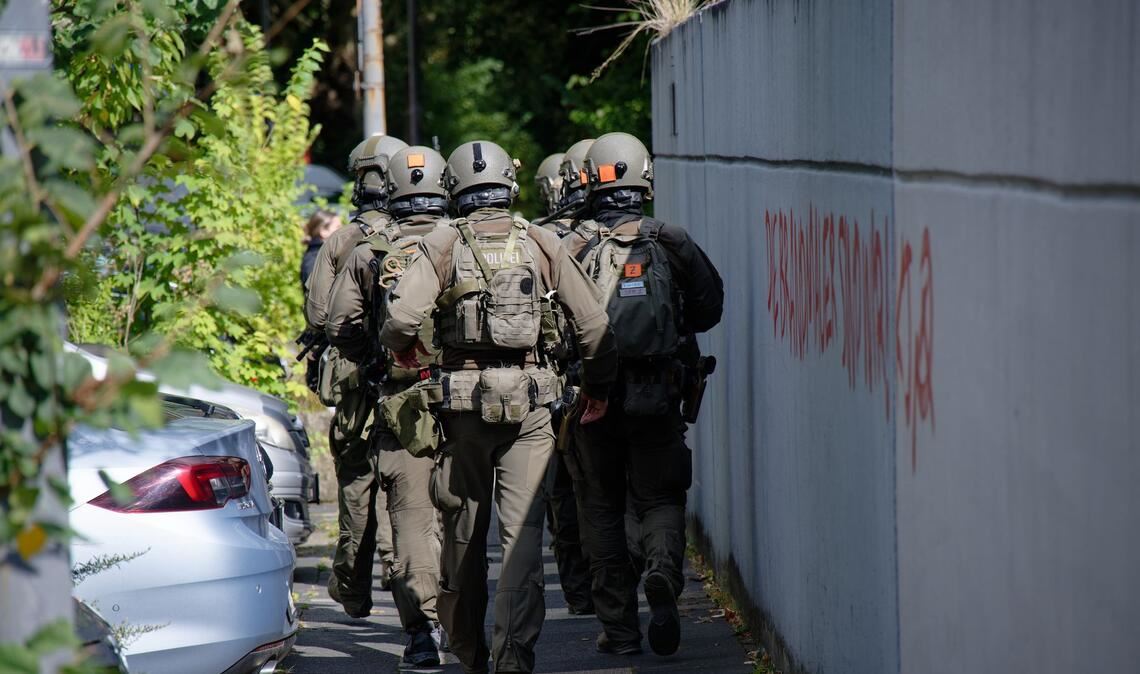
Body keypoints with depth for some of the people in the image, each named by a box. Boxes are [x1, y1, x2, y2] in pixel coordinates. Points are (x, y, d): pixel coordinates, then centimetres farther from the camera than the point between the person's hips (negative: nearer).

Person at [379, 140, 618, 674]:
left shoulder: (441, 245, 0)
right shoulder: (541, 244, 5)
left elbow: (401, 318, -13)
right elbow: (593, 323, 5)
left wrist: (403, 350, 10)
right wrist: (598, 386, 19)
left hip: (464, 399, 0)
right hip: (528, 400, 0)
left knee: (465, 527, 13)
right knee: (522, 529, -2)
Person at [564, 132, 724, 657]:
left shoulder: (572, 248, -4)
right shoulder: (670, 243, -1)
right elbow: (710, 308, 7)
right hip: (657, 397, 0)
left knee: (601, 506, 11)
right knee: (660, 497, 11)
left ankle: (619, 626, 8)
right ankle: (662, 571, -21)